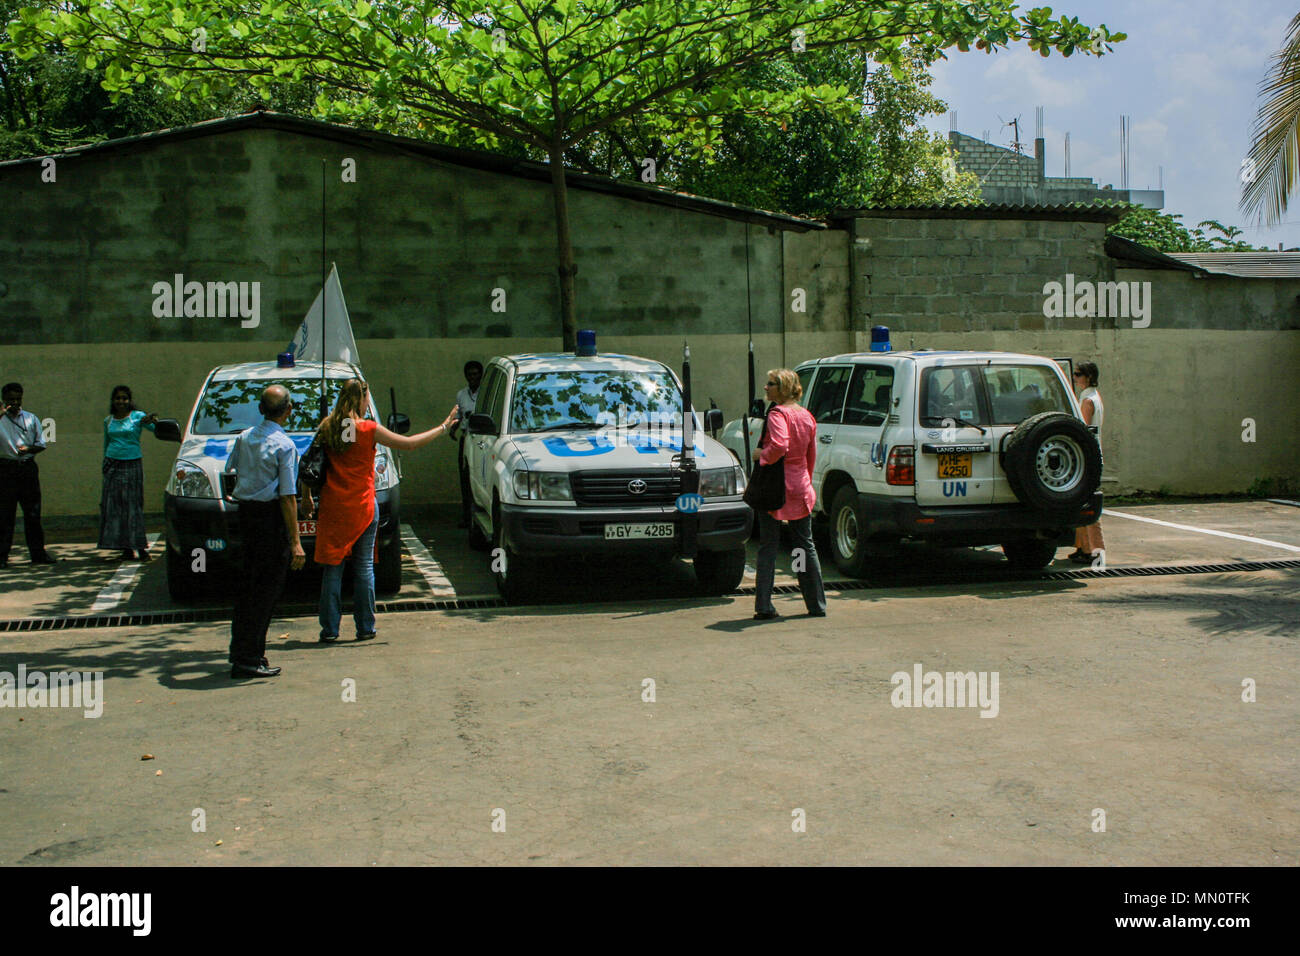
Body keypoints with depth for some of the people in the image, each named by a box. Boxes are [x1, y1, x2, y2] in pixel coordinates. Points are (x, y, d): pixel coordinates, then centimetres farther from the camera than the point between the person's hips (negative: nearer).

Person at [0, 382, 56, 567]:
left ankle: (38, 553, 11)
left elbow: (41, 444, 12)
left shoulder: (31, 418, 12)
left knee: (33, 512, 5)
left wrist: (28, 449, -9)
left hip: (28, 467, 3)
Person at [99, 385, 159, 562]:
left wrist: (152, 420, -37)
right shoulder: (108, 421, 12)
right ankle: (125, 548, 3)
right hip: (113, 466, 3)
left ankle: (141, 546, -1)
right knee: (114, 506, -1)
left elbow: (156, 428, -15)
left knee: (134, 505, -5)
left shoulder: (137, 416, 0)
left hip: (132, 464, -3)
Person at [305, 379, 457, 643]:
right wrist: (443, 428, 5)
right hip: (363, 507, -2)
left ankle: (329, 629, 7)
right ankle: (365, 628, 12)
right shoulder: (369, 429, -8)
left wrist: (307, 497, 18)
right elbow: (409, 443, -5)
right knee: (364, 566, 6)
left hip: (332, 507, 2)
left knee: (332, 567, 6)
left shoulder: (326, 428, 2)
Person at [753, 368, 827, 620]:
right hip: (800, 486, 6)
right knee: (805, 544, 13)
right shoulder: (807, 415, 9)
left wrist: (761, 454, -13)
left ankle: (764, 606, 1)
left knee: (768, 546, 2)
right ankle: (817, 605, 16)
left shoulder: (778, 413, -13)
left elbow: (779, 446, -30)